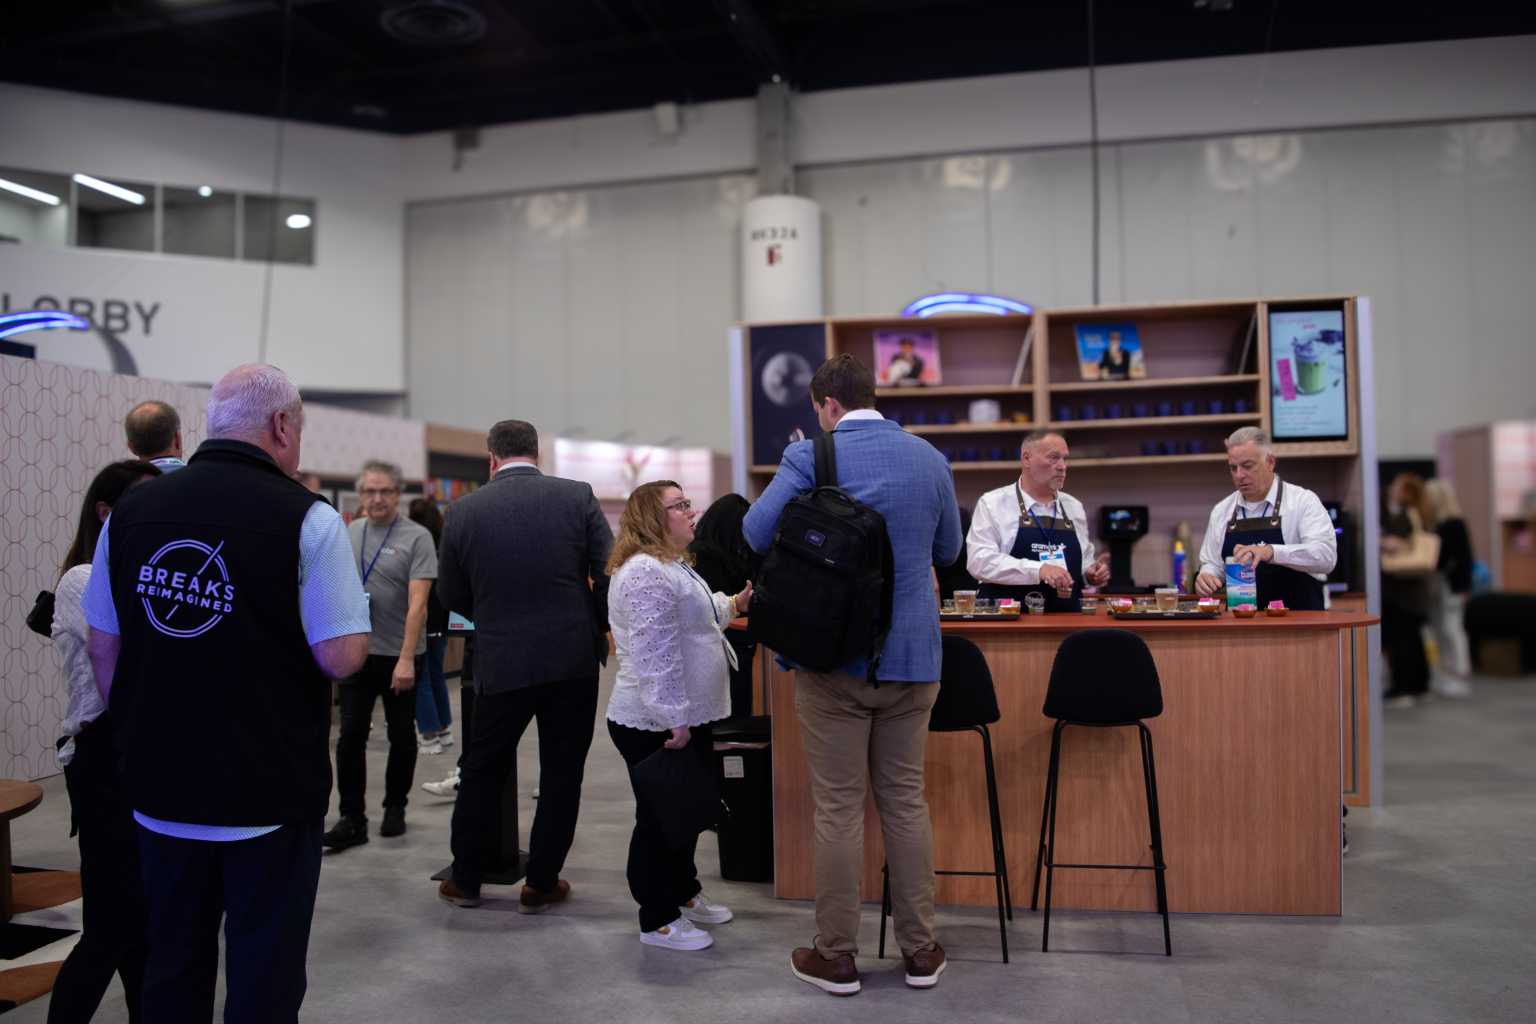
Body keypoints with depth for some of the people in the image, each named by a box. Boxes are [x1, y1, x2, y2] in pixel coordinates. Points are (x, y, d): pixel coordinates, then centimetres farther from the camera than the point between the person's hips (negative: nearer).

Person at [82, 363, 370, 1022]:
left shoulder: (129, 512, 2)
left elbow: (102, 646, 9)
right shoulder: (307, 519, -15)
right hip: (268, 790, -5)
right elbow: (341, 658, -17)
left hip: (159, 790, 5)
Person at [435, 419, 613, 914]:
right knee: (562, 772, 11)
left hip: (502, 662, 1)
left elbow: (451, 594, 7)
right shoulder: (578, 496, -3)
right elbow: (611, 572, -4)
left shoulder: (464, 510, -1)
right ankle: (541, 883, 19)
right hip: (574, 657, 0)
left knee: (482, 770, 17)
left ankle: (466, 879, 29)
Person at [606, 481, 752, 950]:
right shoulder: (646, 572, -21)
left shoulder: (673, 565, 16)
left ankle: (684, 893, 38)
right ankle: (658, 921, 16)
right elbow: (655, 655, -26)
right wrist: (675, 720, -26)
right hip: (658, 728, -11)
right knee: (659, 821, 2)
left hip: (688, 718, 11)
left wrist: (733, 604, 23)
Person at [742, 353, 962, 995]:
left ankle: (837, 957, 15)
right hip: (912, 654, 4)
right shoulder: (931, 459, 5)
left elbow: (755, 534, -14)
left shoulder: (810, 459, -9)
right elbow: (947, 552, 15)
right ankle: (920, 952, 21)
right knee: (905, 800, 13)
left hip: (833, 655, -3)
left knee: (839, 808, 5)